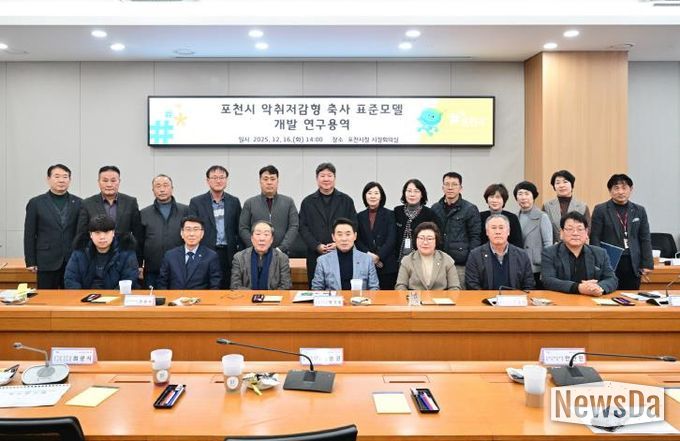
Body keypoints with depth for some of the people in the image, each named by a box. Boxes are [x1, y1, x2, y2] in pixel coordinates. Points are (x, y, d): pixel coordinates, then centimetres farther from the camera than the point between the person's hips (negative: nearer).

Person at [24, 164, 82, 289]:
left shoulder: (78, 203, 6)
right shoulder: (36, 203, 4)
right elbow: (29, 235, 4)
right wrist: (31, 262, -1)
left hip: (73, 262, 1)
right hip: (47, 262, -1)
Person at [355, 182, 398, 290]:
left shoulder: (390, 215, 5)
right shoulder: (360, 217, 12)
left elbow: (391, 239, -3)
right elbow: (357, 240, 7)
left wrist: (378, 256, -12)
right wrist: (368, 254, -10)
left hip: (387, 266, -2)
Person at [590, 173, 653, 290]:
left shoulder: (639, 210, 11)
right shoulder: (600, 210, 0)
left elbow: (645, 239, 10)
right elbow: (595, 239, -3)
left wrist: (647, 264, 3)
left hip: (633, 264, 3)